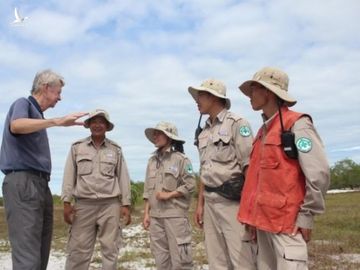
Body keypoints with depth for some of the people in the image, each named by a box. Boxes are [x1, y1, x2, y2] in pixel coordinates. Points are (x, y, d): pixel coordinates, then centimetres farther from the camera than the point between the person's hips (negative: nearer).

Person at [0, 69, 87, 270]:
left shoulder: (37, 115, 23)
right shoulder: (23, 104, -1)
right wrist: (57, 121, -33)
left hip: (41, 184, 9)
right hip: (23, 182, -9)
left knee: (41, 252, 8)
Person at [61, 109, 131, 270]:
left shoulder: (115, 149, 9)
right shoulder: (77, 147, 8)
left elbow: (123, 178, 8)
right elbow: (69, 176, 6)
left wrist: (126, 205, 2)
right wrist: (66, 202, -2)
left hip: (110, 205, 1)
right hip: (84, 204, 0)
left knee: (110, 248, 3)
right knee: (78, 249, -2)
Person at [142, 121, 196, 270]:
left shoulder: (181, 159, -2)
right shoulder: (152, 161, 14)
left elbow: (190, 185, -8)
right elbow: (148, 191, 16)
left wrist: (169, 195, -13)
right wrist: (146, 213, 10)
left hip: (175, 215, -5)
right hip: (155, 216, 6)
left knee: (179, 258, -4)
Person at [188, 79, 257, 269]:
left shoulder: (237, 124, -5)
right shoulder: (204, 132, 16)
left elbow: (250, 166, -12)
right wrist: (200, 204, 16)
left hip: (234, 201, -7)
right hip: (210, 203, 8)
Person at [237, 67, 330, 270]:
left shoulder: (297, 124, -9)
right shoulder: (264, 131, 16)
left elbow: (319, 173, -15)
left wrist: (306, 216, -13)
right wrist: (253, 216, 16)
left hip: (288, 221, -8)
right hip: (263, 220, 8)